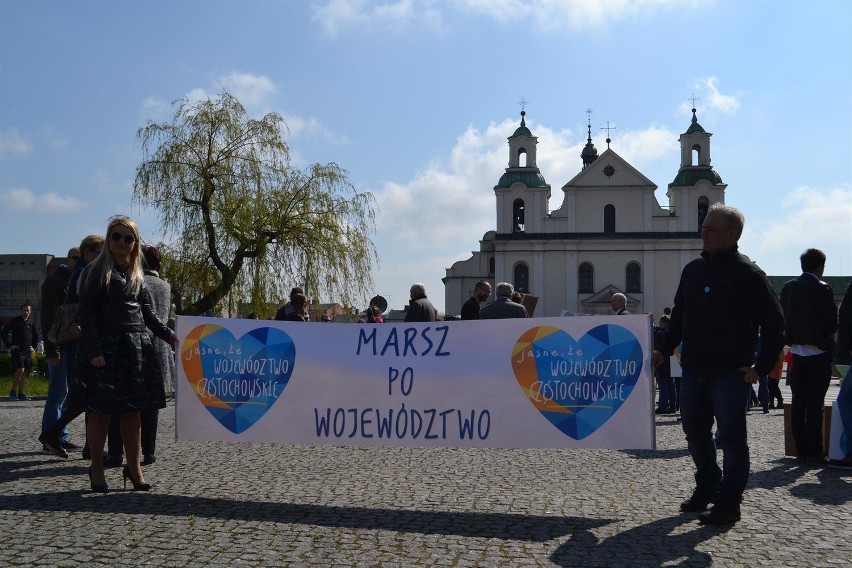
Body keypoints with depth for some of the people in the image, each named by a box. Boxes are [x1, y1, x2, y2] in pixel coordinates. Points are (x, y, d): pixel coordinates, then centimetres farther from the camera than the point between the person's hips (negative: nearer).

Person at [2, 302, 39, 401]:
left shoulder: (31, 322, 11)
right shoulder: (15, 321, -2)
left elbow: (36, 336, 26)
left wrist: (34, 347, 14)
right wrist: (9, 345, -6)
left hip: (27, 352, 5)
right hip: (17, 351, -5)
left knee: (24, 372, 5)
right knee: (20, 370, -16)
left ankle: (21, 394, 11)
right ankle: (13, 392, -3)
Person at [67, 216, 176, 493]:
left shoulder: (137, 275, 15)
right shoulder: (95, 271, -1)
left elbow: (148, 313, 19)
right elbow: (86, 315, -7)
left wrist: (171, 336, 7)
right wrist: (94, 352, -16)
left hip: (137, 347, 5)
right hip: (105, 346, -5)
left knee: (133, 410, 6)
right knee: (101, 410, -1)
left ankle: (134, 467, 13)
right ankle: (97, 469, 10)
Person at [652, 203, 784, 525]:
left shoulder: (747, 274, -7)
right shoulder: (692, 270, 11)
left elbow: (774, 325, -6)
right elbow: (679, 316, 20)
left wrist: (761, 368, -10)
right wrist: (664, 351, 12)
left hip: (730, 374, -6)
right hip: (693, 371, 6)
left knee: (731, 438, 0)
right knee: (695, 433, 14)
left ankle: (728, 504, 9)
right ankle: (707, 489, 31)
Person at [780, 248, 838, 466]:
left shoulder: (788, 288, 4)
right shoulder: (822, 289, -12)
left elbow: (783, 319, 7)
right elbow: (832, 322, -9)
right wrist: (827, 337, 10)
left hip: (797, 352, 5)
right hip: (818, 352, -5)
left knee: (798, 403, 8)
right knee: (815, 404, -3)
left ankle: (801, 451, 11)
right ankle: (814, 453, -1)